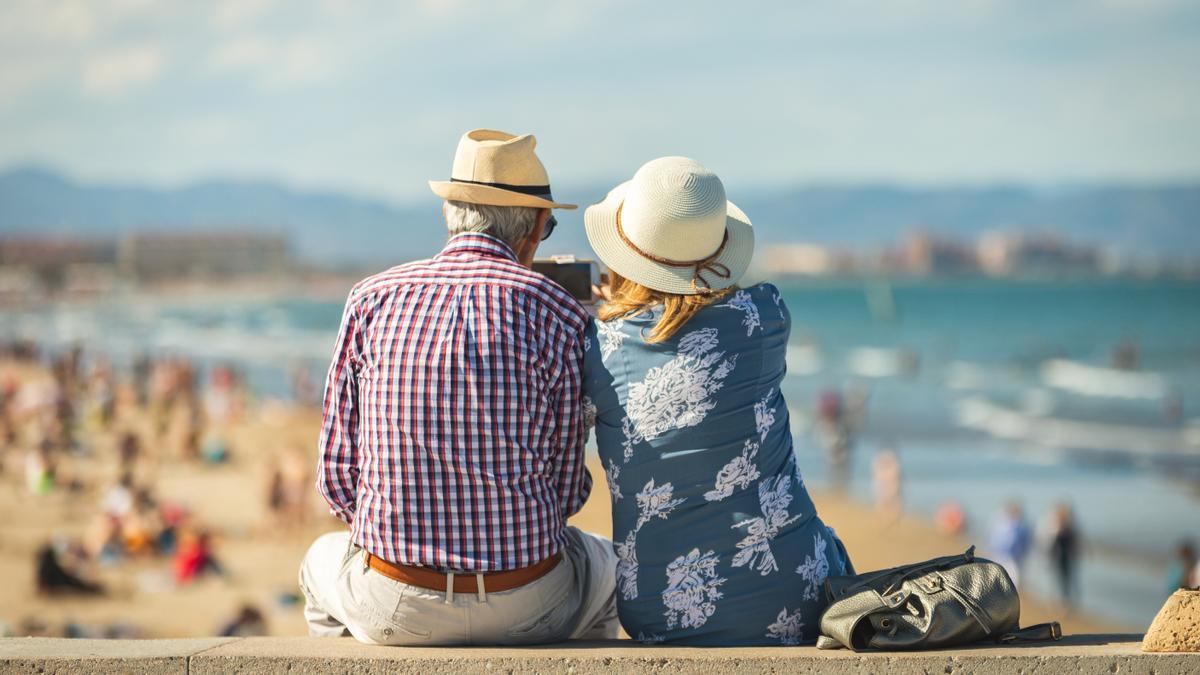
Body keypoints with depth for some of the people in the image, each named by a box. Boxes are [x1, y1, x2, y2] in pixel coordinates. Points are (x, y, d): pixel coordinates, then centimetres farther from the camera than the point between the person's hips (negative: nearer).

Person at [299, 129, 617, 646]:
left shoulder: (372, 300, 1)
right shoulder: (558, 313, -4)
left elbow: (337, 475, 2)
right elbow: (566, 489, 0)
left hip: (391, 608, 1)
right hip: (526, 607, -1)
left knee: (325, 560, 38)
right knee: (604, 563, 36)